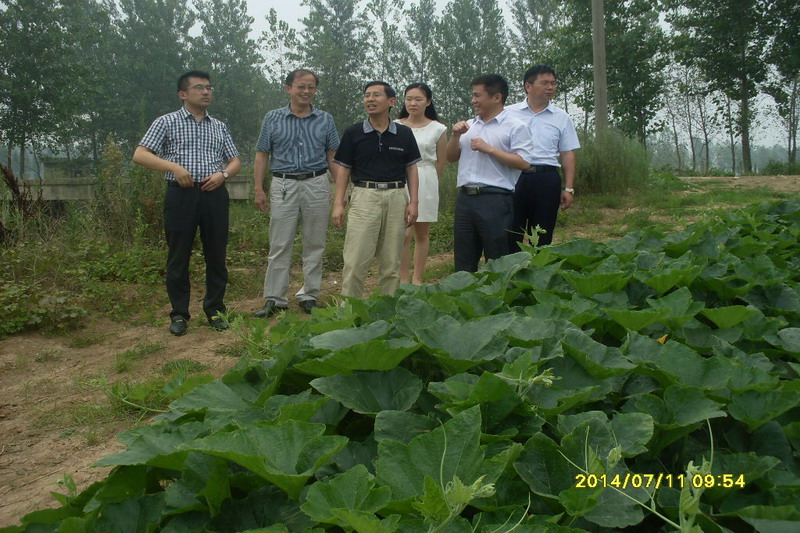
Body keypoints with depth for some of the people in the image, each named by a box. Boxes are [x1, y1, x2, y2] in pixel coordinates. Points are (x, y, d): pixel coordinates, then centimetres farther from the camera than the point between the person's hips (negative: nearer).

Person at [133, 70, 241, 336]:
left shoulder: (219, 127, 16)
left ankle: (214, 309, 18)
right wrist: (174, 166, -16)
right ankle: (179, 314, 13)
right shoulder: (167, 122, 4)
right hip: (181, 195, -3)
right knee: (178, 256, 1)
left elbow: (235, 161, 18)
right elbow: (140, 155, -3)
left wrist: (223, 174, -5)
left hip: (214, 195, 3)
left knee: (216, 254, 6)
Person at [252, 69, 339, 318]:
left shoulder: (325, 120, 8)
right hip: (284, 185, -1)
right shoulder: (273, 118, 6)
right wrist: (259, 189, -1)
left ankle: (309, 296, 16)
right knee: (280, 246, 0)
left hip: (317, 185, 1)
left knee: (315, 245, 6)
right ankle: (275, 299, 7)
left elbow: (333, 157, 9)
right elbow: (262, 156, 6)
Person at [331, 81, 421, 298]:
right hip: (364, 196, -1)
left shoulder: (404, 134, 7)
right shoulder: (353, 133, 3)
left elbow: (411, 169, 10)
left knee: (391, 262, 8)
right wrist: (338, 203, -3)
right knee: (355, 261, -6)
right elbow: (343, 169, 5)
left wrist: (413, 201, 1)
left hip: (396, 198, 2)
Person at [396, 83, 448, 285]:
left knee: (422, 233, 8)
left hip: (425, 183, 1)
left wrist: (426, 179, 12)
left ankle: (417, 279, 18)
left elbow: (441, 162, 9)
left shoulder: (438, 129, 2)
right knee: (403, 233, -7)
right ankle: (403, 281, 0)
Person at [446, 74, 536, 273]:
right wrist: (456, 136, 1)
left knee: (497, 262, 1)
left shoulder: (514, 127, -3)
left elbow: (523, 162, -13)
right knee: (464, 261, 12)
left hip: (495, 199, -6)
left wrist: (488, 148, -13)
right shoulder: (469, 126, 17)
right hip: (465, 198, 6)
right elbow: (451, 157, 19)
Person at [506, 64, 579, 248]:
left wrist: (568, 189, 1)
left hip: (546, 179, 1)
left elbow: (568, 154, 8)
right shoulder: (509, 113, 5)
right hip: (513, 177, -1)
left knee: (542, 237, 7)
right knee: (511, 235, 2)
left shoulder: (561, 117, 8)